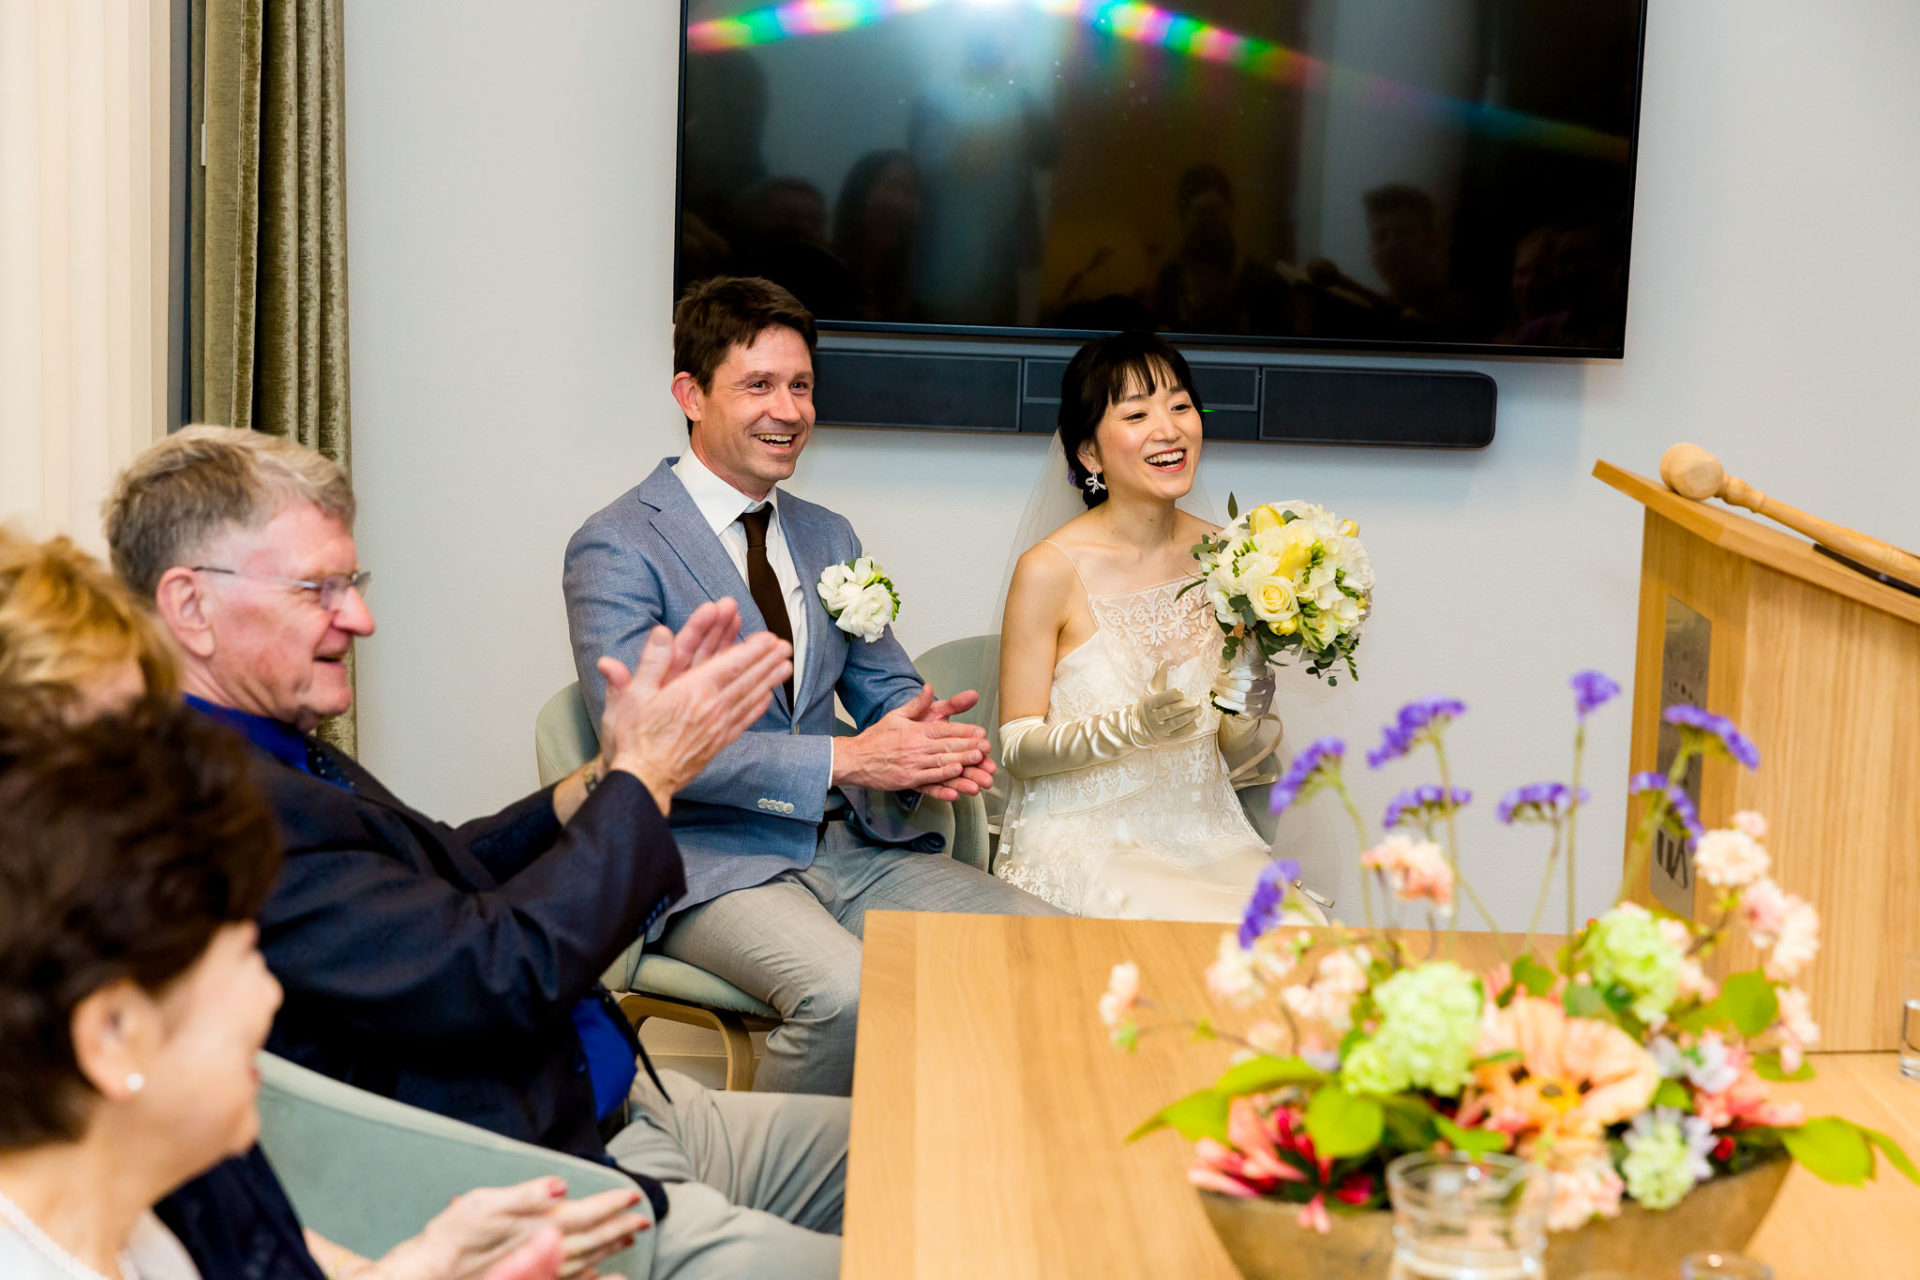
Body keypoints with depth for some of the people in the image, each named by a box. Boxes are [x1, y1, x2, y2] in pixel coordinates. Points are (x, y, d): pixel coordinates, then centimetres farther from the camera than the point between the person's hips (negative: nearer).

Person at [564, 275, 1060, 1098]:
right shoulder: (616, 549, -6)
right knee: (846, 993, -34)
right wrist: (844, 759, -21)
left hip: (855, 845, 7)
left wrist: (920, 736, -8)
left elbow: (884, 684, 19)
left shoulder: (829, 538, 18)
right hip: (712, 860, -6)